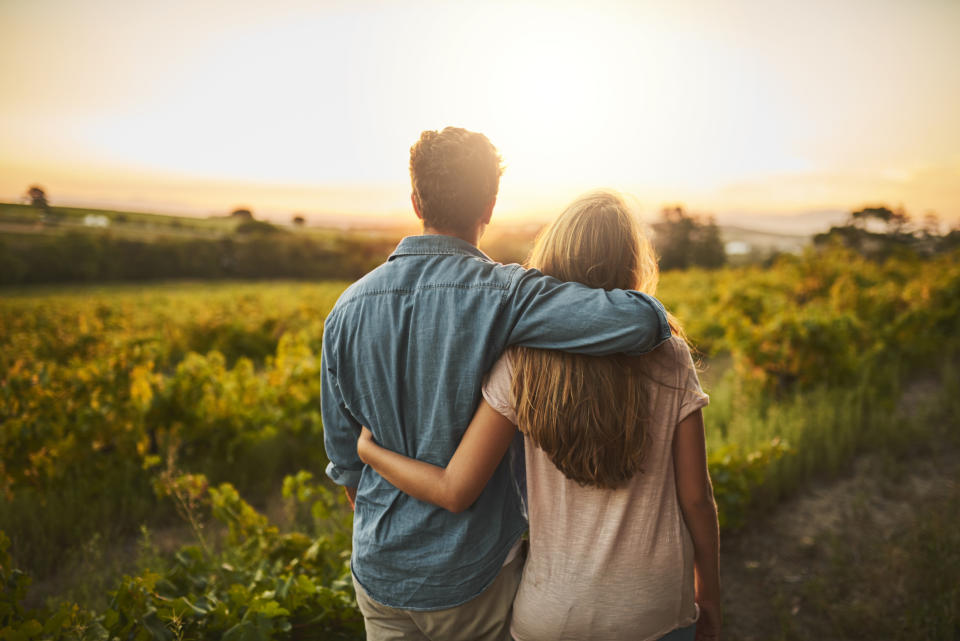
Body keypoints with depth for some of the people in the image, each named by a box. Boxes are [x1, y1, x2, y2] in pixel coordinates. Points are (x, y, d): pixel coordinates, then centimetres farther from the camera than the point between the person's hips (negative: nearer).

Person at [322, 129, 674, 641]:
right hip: (471, 578, -3)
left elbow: (345, 458, 2)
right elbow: (641, 321, -33)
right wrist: (653, 320, -8)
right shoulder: (504, 295, -21)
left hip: (379, 575, 3)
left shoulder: (349, 308, -7)